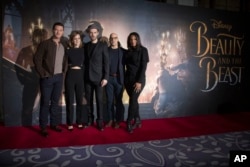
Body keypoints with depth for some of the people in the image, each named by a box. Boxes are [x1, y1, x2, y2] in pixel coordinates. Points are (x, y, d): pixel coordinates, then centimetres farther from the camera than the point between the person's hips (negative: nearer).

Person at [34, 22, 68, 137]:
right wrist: (43, 74, -9)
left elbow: (66, 58, 15)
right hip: (47, 77, -4)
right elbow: (37, 59, -6)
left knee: (55, 102, 11)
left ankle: (54, 124, 22)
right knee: (45, 102, 2)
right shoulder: (45, 44, -5)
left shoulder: (65, 44, 7)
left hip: (59, 77, 4)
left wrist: (64, 70, 2)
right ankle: (43, 127, 12)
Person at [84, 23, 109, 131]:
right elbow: (85, 61, 12)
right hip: (87, 77, 4)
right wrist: (83, 75, 2)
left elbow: (106, 62, -4)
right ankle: (90, 119, 20)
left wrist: (105, 77, -11)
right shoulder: (86, 46, 12)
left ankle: (100, 122, 9)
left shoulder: (103, 45, 1)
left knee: (99, 100, -1)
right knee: (88, 100, 7)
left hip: (98, 77, -3)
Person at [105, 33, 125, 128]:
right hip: (109, 78, 1)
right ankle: (110, 120, 17)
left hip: (119, 78, -1)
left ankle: (118, 120, 15)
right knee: (109, 100, 6)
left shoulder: (123, 51, 4)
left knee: (118, 100, 5)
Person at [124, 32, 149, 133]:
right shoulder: (128, 52, 10)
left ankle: (129, 123, 3)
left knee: (133, 100, -8)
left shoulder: (143, 50, -4)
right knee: (133, 100, 9)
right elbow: (126, 65, 8)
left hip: (138, 79, -4)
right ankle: (137, 120, 23)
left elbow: (143, 66, -10)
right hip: (128, 79, 5)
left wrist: (139, 81, -16)